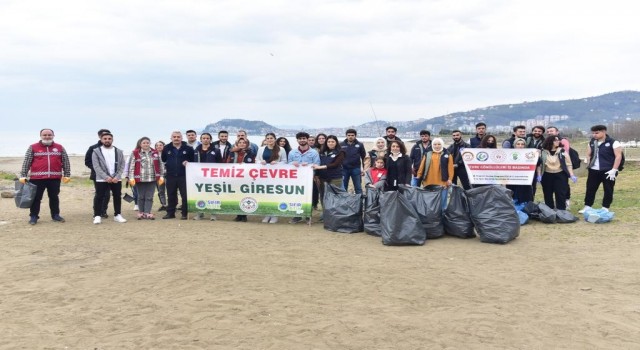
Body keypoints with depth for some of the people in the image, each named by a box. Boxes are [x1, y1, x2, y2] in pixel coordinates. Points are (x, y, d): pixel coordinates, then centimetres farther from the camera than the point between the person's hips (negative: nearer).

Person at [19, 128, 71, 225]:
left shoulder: (59, 147, 9)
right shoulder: (33, 147, 3)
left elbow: (66, 162, 11)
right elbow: (26, 162, 3)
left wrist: (67, 175, 7)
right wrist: (23, 176, 0)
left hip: (55, 178, 2)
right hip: (37, 178, -2)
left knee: (54, 197, 11)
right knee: (36, 198, 3)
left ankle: (55, 215, 21)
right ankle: (33, 216, 12)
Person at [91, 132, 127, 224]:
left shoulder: (119, 151, 7)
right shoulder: (96, 151, 1)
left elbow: (122, 165, 4)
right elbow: (96, 166, -7)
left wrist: (117, 177, -10)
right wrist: (106, 177, -16)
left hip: (116, 179, 3)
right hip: (102, 179, -2)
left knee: (117, 197, 7)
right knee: (99, 197, -2)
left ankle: (117, 215, 17)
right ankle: (97, 216, 5)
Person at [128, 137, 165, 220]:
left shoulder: (155, 153, 7)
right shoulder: (135, 153, -1)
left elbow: (160, 164, 10)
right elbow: (131, 165, -3)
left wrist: (161, 176, 6)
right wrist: (131, 177, -8)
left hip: (152, 179, 2)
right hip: (140, 179, -2)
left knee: (149, 197, 1)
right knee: (141, 197, 8)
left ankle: (147, 213, 4)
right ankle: (141, 212, 19)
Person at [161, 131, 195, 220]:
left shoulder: (188, 148, 0)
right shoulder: (166, 148, 7)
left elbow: (194, 161, 5)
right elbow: (163, 160, 17)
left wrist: (188, 163, -12)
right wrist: (165, 167, 8)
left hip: (184, 176, -2)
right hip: (170, 176, 2)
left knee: (185, 195, -2)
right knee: (171, 196, 9)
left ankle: (184, 213, 7)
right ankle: (170, 213, 18)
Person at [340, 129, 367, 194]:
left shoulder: (359, 145, 3)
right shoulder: (341, 145, 3)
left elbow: (364, 157, 6)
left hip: (356, 169, 0)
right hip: (344, 169, 1)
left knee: (358, 188, 4)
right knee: (343, 188, 6)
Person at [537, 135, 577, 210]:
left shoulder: (562, 151, -2)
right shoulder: (543, 152, -1)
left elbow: (568, 164, -2)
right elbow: (539, 164, 2)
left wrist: (572, 175, -10)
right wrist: (539, 175, -7)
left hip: (560, 175, -1)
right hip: (547, 176, 1)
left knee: (560, 195, -3)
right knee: (548, 195, 9)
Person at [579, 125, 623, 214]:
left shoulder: (613, 143, -9)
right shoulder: (592, 142, 9)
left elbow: (618, 156, -11)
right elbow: (588, 155, 17)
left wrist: (614, 170, -15)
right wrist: (588, 165, 3)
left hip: (608, 171, -5)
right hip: (593, 170, 5)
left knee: (608, 190, 4)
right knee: (590, 189, 7)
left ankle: (605, 208, 13)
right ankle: (587, 206, 17)